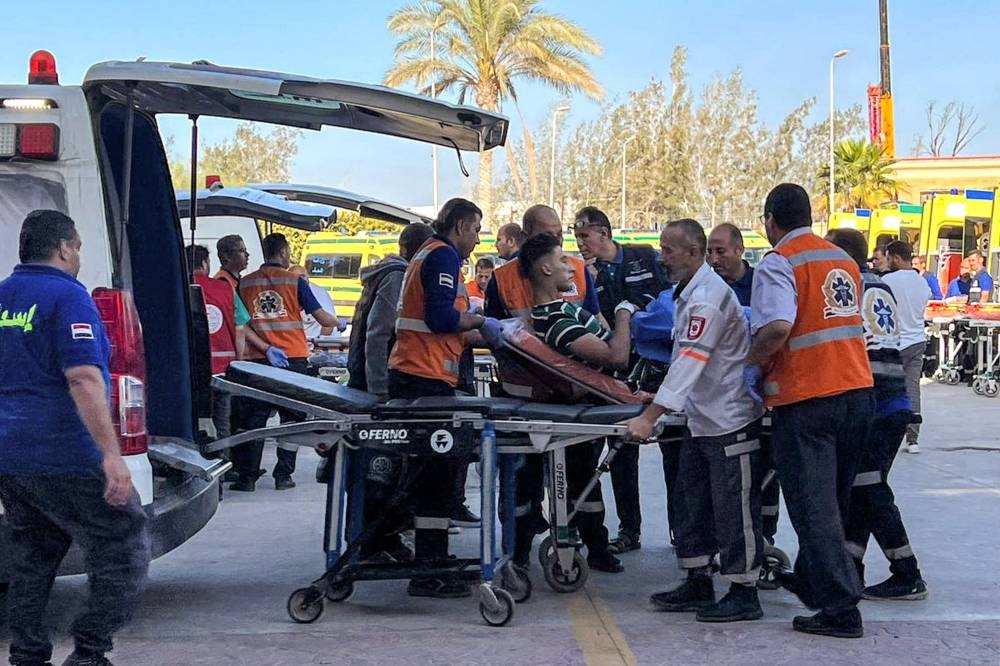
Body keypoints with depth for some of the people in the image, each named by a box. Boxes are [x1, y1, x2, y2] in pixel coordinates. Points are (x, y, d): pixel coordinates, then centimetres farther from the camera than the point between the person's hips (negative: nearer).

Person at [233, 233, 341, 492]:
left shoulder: (245, 283, 6)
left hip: (259, 360, 2)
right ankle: (283, 475, 6)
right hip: (293, 358, -2)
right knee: (292, 418, 7)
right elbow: (321, 317, 0)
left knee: (254, 417, 5)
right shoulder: (295, 281, -2)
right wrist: (338, 323, 19)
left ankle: (247, 477, 3)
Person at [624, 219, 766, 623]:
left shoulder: (709, 297, -21)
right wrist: (660, 401, 18)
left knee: (733, 509, -4)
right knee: (693, 503, 15)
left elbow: (690, 362, -28)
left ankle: (744, 593, 4)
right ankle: (698, 583, 24)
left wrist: (650, 416, -33)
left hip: (731, 421, -10)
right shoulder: (690, 293, 11)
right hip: (702, 420, 10)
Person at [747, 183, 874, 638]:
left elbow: (777, 327, -26)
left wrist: (753, 363, -8)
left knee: (812, 506, -3)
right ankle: (810, 578, 35)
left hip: (806, 400, -7)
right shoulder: (844, 261, 14)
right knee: (832, 499, 19)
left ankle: (841, 608, -6)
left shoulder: (778, 263, -10)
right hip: (857, 392, 8)